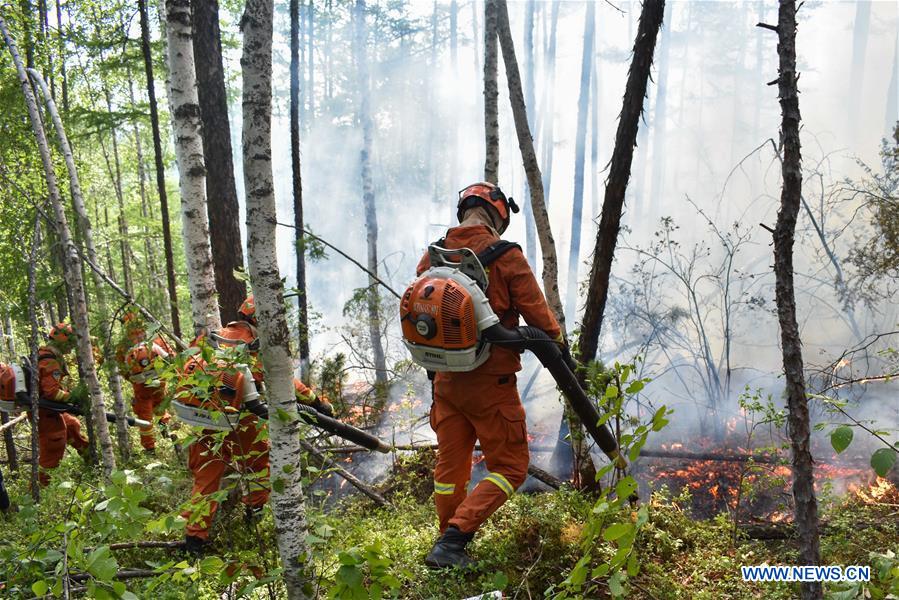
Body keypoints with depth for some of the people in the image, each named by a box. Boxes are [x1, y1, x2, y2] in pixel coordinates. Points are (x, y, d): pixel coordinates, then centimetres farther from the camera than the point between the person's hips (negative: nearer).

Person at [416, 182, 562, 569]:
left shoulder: (432, 255, 4)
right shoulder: (504, 254, -11)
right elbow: (536, 312, -7)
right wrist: (556, 341, 12)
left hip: (446, 379, 6)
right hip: (490, 380, -6)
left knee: (450, 465, 19)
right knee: (509, 467, 8)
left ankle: (450, 547, 31)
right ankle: (454, 539, -4)